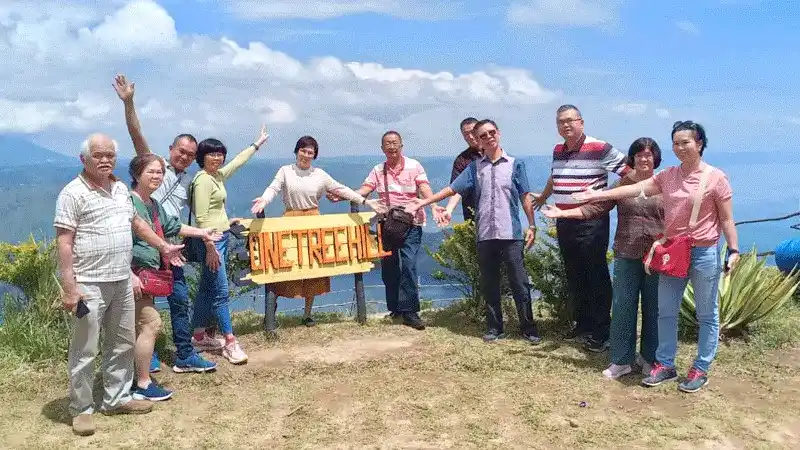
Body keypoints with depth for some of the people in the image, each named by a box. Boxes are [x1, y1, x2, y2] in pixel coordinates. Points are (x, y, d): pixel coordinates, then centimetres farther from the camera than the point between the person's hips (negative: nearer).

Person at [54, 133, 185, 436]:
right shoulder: (73, 193, -11)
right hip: (90, 285, -7)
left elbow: (135, 222, 26)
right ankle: (81, 409, 16)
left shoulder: (120, 188, 11)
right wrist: (69, 287, -19)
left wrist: (163, 246, 28)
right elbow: (64, 243, -14)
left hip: (122, 282, 7)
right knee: (84, 351, 2)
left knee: (122, 345, 16)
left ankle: (117, 398, 30)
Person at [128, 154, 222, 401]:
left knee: (140, 327, 13)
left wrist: (202, 232, 36)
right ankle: (143, 385, 1)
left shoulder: (154, 204, 14)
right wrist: (130, 275, -26)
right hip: (133, 274, -10)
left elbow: (171, 226, 31)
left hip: (149, 273, 10)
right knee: (151, 323, -9)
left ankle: (136, 376, 24)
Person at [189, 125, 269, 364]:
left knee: (207, 288, 15)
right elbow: (201, 217, -19)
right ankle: (230, 342, -2)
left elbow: (238, 161, 29)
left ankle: (199, 336, 25)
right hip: (211, 240, -10)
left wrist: (256, 144, 38)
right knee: (220, 291, -6)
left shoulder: (218, 176, 11)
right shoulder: (203, 180, -15)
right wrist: (210, 248, -22)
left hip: (221, 237, 10)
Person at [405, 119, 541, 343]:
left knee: (520, 283, 0)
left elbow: (525, 196, 4)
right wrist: (423, 202, -1)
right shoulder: (475, 167, 10)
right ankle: (495, 328, 20)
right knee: (489, 285, 9)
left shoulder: (515, 164, 4)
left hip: (511, 234, -3)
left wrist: (532, 225, -1)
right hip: (485, 235, 3)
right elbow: (452, 188, 6)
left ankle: (529, 329, 10)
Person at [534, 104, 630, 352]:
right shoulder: (558, 151, 11)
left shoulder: (599, 148, -11)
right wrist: (543, 196, 45)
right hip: (564, 223, 7)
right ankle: (582, 325, 25)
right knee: (574, 277, 13)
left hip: (592, 223, -7)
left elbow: (630, 171, -11)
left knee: (597, 277, -1)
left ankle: (601, 332, 7)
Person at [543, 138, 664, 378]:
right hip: (627, 256, 0)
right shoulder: (622, 184, 4)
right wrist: (563, 213, -7)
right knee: (622, 307, 4)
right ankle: (622, 360, 16)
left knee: (653, 308, 9)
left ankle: (649, 358, 26)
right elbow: (595, 208, 0)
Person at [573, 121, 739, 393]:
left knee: (707, 315, 6)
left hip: (704, 253, -5)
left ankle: (701, 370, 18)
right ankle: (665, 365, 22)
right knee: (666, 312, 10)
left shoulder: (715, 178, -7)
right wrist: (599, 194, -2)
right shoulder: (667, 176, 6)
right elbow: (636, 189, 3)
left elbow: (726, 219, -5)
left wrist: (733, 250, -10)